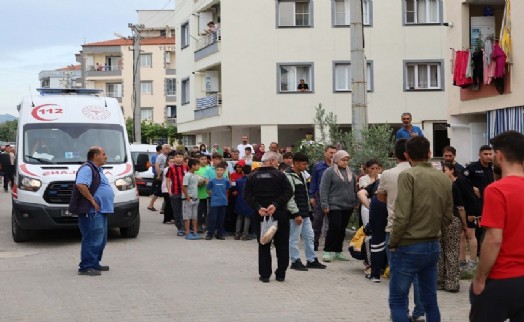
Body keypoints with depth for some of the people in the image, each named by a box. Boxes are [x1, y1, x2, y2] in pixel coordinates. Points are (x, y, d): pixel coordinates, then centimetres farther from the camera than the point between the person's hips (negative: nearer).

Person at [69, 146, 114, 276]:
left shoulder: (97, 170, 21)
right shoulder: (87, 168, -12)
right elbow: (80, 185, -27)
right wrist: (92, 200, -23)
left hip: (101, 210, 11)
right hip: (92, 211, -11)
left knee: (101, 239, 16)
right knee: (92, 239, -10)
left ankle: (95, 264, 26)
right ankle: (86, 267, -7)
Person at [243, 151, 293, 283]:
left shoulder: (252, 177, 3)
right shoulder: (279, 175, -5)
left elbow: (247, 195, -4)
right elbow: (288, 192, -13)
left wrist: (258, 208, -11)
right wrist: (276, 204, -16)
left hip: (261, 216, 2)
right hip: (279, 214, -2)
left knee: (263, 246, 8)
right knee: (282, 245, 9)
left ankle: (264, 274, 5)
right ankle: (281, 274, 12)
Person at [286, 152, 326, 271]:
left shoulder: (301, 175, 16)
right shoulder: (288, 176, -14)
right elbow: (289, 197, -19)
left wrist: (309, 211, 18)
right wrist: (296, 214, -21)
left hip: (305, 213, 10)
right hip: (295, 214, -10)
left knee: (309, 236, 12)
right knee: (294, 238, -1)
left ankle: (311, 260, 20)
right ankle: (295, 261, 7)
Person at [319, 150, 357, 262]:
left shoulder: (350, 173, 14)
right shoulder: (329, 172, -5)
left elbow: (354, 188, 22)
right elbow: (324, 189, -8)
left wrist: (355, 202, 15)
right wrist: (325, 204, -13)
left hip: (348, 207, 6)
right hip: (334, 206, -6)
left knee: (342, 229, 9)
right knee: (334, 227, -12)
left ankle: (338, 251, 17)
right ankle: (327, 251, -2)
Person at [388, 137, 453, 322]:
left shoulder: (408, 176, -12)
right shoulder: (444, 178, 5)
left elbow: (402, 216, -17)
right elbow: (447, 218, 7)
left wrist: (393, 243, -6)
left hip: (409, 247, -6)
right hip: (434, 246, 6)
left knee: (397, 301, 1)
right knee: (430, 301, 13)